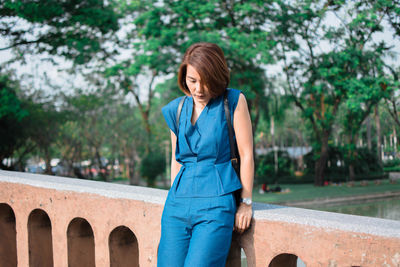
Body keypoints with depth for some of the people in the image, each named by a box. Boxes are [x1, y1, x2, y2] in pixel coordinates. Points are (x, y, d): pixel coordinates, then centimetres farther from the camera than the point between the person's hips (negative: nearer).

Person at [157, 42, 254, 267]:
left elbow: (247, 154, -1)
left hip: (216, 205, -4)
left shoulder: (233, 101, -1)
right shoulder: (176, 109, 12)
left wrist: (246, 202, -2)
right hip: (178, 203, 5)